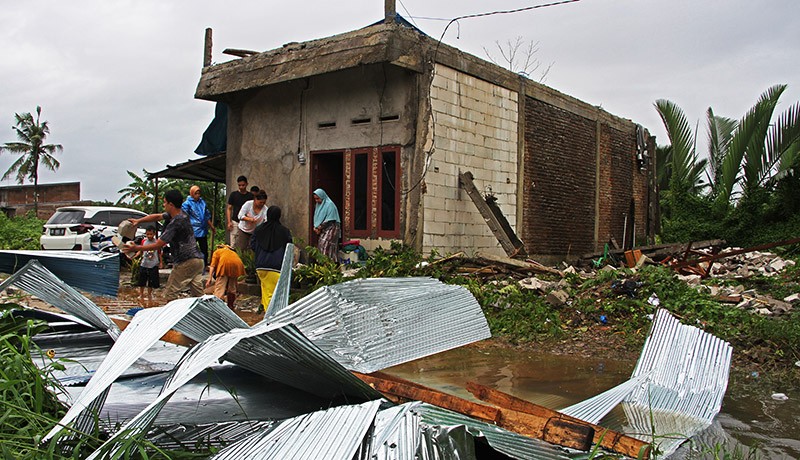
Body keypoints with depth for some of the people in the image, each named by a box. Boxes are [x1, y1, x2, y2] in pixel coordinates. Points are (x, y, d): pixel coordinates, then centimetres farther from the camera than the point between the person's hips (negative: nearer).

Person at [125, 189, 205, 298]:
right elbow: (157, 216, 24)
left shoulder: (175, 223, -17)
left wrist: (136, 248, -4)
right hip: (198, 260, 9)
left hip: (185, 262, -9)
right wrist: (139, 220, 16)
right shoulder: (181, 214, 11)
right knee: (198, 295, 8)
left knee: (169, 294, 0)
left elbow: (158, 245, -14)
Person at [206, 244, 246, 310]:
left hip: (225, 263, -4)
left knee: (219, 287, -2)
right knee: (232, 287, 20)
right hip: (237, 265, 5)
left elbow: (212, 266, 13)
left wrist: (210, 279, 7)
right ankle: (230, 306, 25)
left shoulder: (217, 252, 27)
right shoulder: (233, 252, 39)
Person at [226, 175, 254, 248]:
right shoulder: (233, 194, 1)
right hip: (235, 222, -1)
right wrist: (229, 222, -6)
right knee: (234, 245, -1)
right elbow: (229, 208, 4)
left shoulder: (251, 196, 3)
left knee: (245, 246, 5)